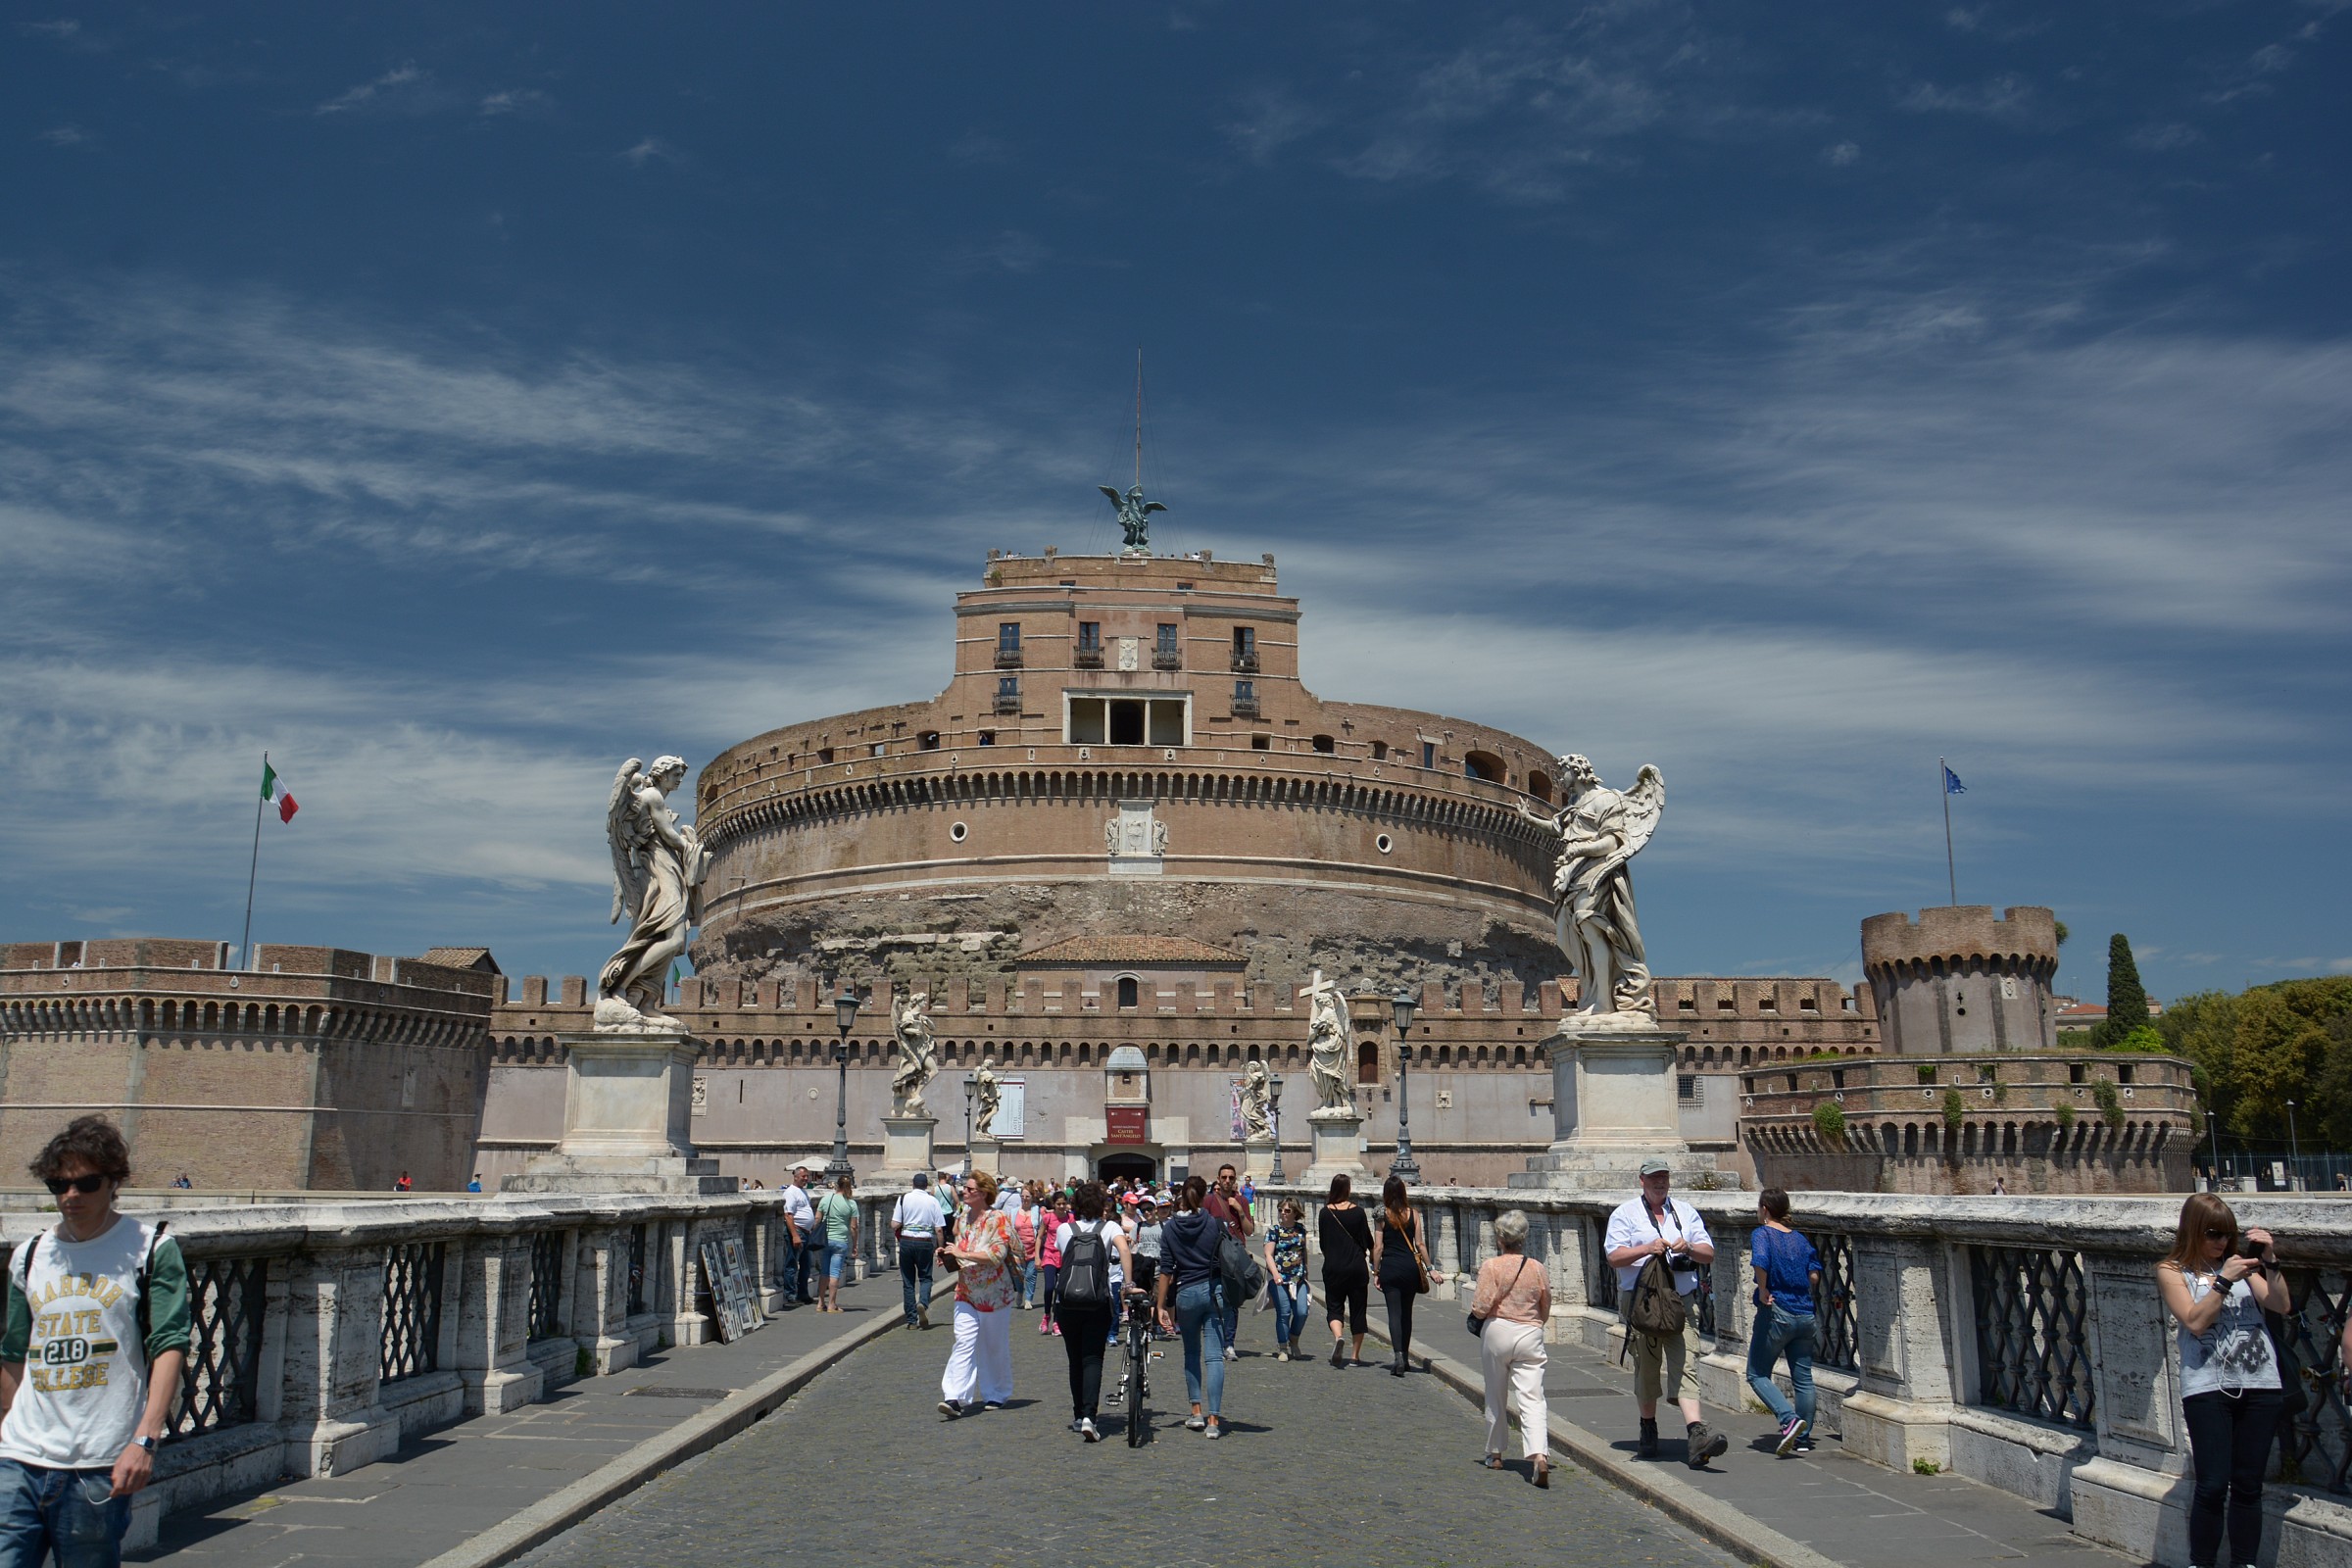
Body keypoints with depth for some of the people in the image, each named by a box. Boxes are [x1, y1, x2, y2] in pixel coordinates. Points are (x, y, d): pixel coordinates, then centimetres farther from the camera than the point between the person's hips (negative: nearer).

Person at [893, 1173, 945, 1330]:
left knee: (908, 1281, 9)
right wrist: (940, 1247, 8)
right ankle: (923, 1302, -17)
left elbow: (895, 1225, -5)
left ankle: (912, 1320, 9)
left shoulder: (904, 1198, -1)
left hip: (906, 1242, 1)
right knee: (925, 1277, 13)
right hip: (925, 1243, -1)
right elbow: (938, 1229, -4)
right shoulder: (933, 1201, -1)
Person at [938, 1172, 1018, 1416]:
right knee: (963, 1343, -9)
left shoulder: (998, 1219, -13)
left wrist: (963, 1254, -23)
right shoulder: (963, 1217, 8)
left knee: (995, 1346, 9)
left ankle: (996, 1394, 25)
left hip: (995, 1293, -5)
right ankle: (955, 1398, -17)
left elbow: (997, 1254, -24)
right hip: (966, 1293, 5)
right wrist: (950, 1256, 1)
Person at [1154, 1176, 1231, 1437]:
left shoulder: (1169, 1228, 0)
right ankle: (1214, 1420, -6)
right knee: (1214, 1356, -1)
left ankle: (1197, 1413, 16)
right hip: (1215, 1290, -1)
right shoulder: (1215, 1223, -3)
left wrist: (1161, 1306, 3)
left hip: (1186, 1293, 1)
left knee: (1191, 1353, 19)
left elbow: (1166, 1271, -1)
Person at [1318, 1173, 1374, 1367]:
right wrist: (1372, 1257, 23)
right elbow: (1369, 1241, 2)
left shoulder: (1325, 1213, -3)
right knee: (1357, 1309, 11)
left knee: (1334, 1306, 7)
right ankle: (1356, 1355, 15)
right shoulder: (1358, 1211, -5)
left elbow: (1322, 1243, 4)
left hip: (1333, 1267, 0)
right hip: (1357, 1267, 0)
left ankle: (1338, 1336, -22)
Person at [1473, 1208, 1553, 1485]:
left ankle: (1494, 1453, 29)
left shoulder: (1491, 1267, -9)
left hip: (1497, 1332, -1)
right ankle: (1539, 1454, -24)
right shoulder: (1539, 1269, 1)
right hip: (1530, 1336, 1)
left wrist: (1475, 1310, 10)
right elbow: (1545, 1313, 10)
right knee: (1532, 1398, -5)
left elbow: (1480, 1309, -13)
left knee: (1496, 1397, 16)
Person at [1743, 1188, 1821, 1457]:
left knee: (1757, 1374, 2)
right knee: (1803, 1378, 12)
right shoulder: (1800, 1239, 10)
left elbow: (1760, 1262, -27)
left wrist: (1763, 1290, -14)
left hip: (1776, 1313, -6)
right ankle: (1802, 1437, 16)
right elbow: (1814, 1276, 4)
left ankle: (1789, 1419, -17)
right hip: (1805, 1314, 6)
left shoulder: (1762, 1234, -7)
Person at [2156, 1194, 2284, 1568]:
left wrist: (2270, 1261, -10)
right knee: (2213, 1486, -7)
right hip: (2207, 1387, -3)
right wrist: (2224, 1281, -16)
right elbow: (2195, 1322, -9)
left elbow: (2280, 1305, 2)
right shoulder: (2173, 1271, 3)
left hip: (2260, 1385, 4)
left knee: (2248, 1485, 7)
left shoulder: (2239, 1263, 14)